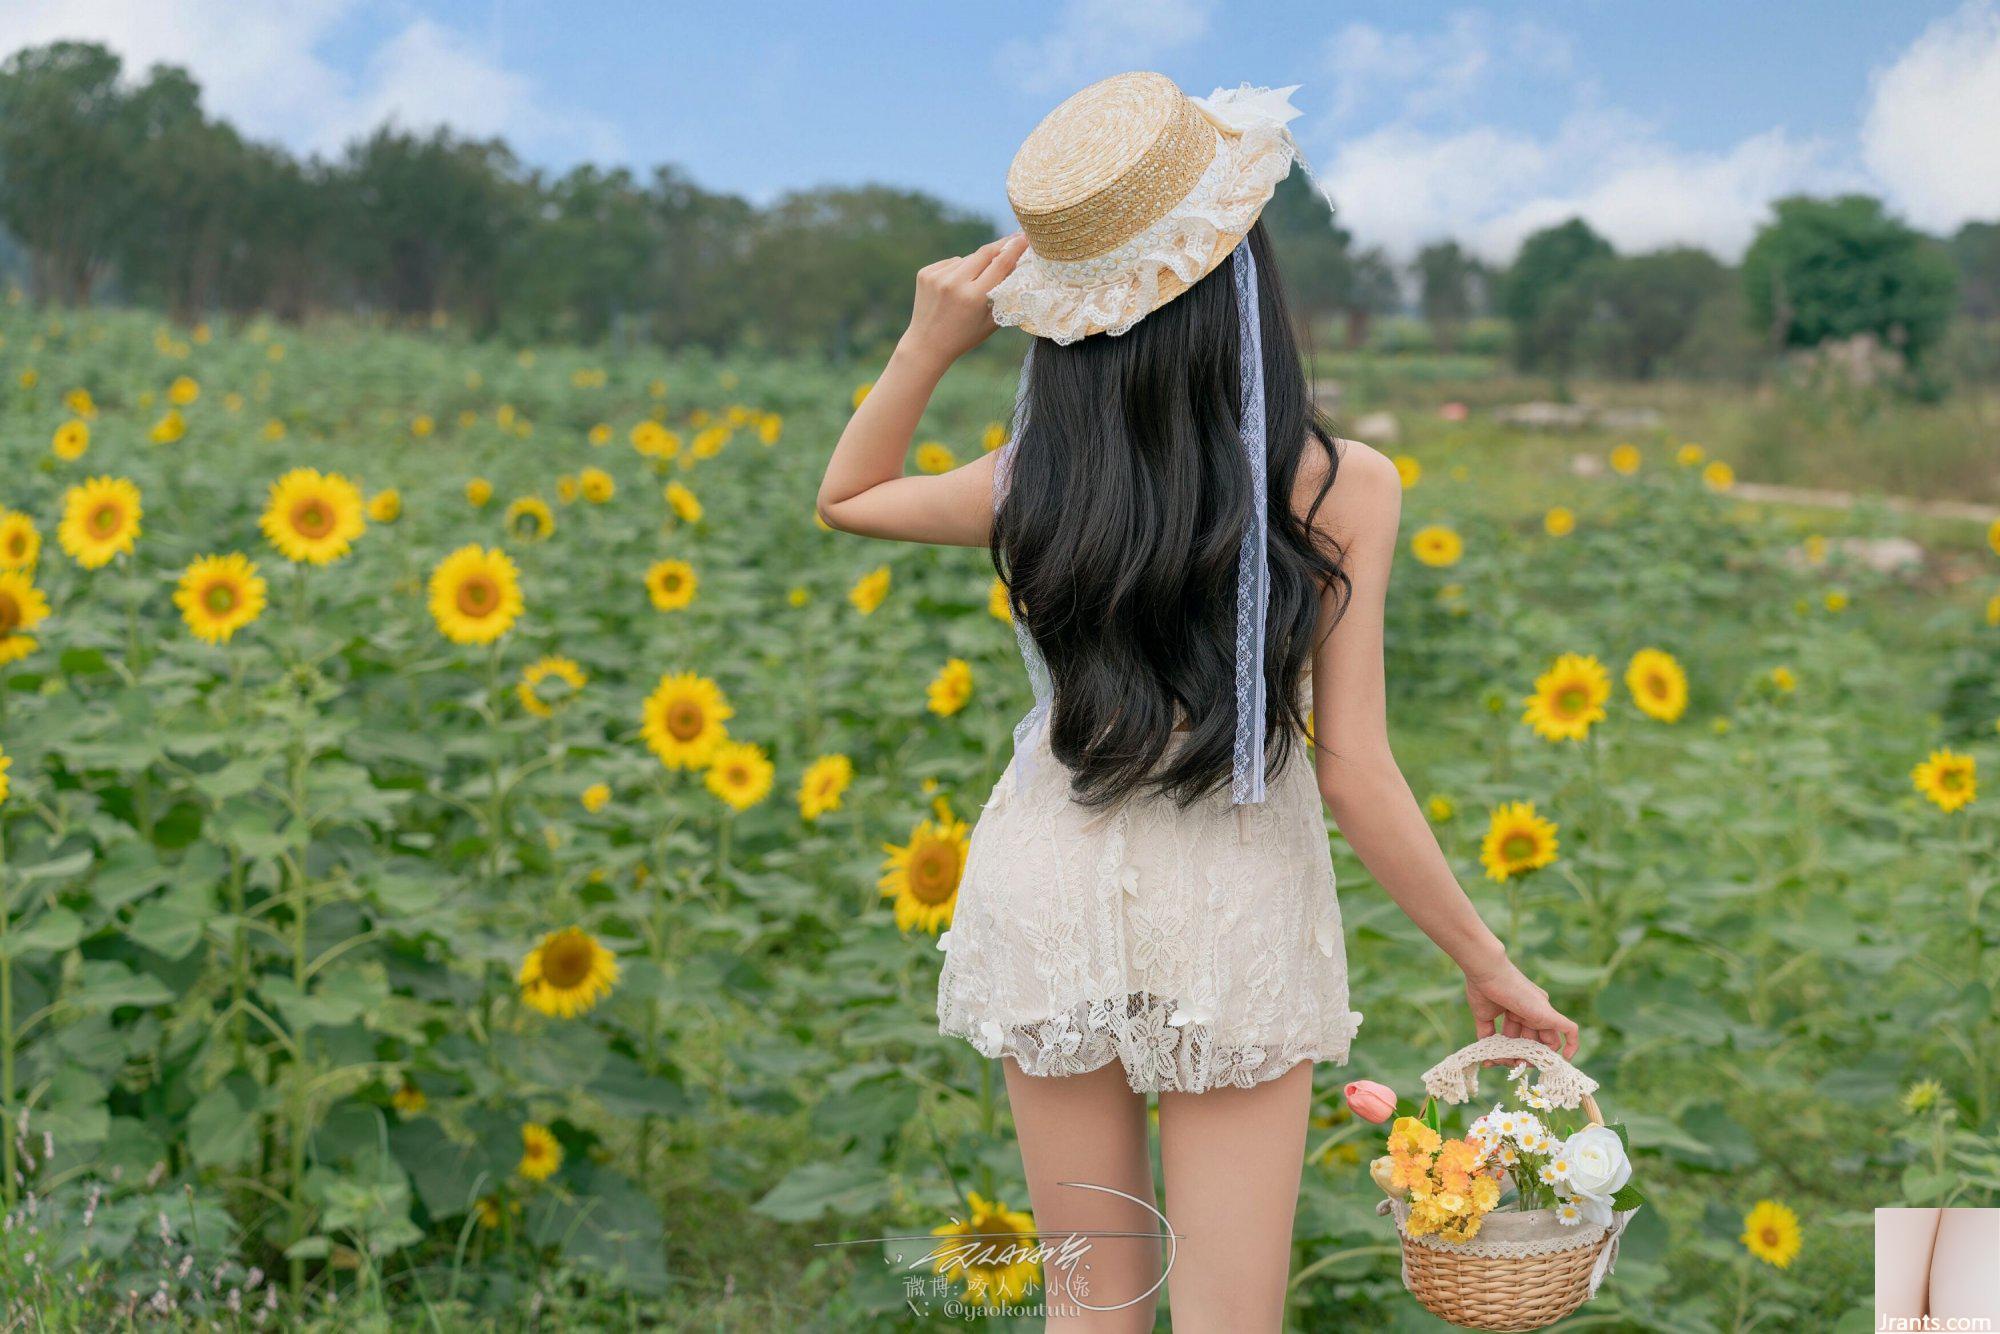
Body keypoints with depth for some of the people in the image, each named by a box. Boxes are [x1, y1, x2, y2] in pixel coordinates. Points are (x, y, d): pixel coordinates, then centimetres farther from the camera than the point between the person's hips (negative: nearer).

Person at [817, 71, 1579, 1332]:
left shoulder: (1037, 490, -10)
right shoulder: (1345, 488, -15)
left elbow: (847, 493, 11)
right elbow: (1356, 774, -14)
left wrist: (930, 344, -1)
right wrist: (1489, 962, -3)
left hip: (1052, 899, 2)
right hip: (1240, 923, -2)